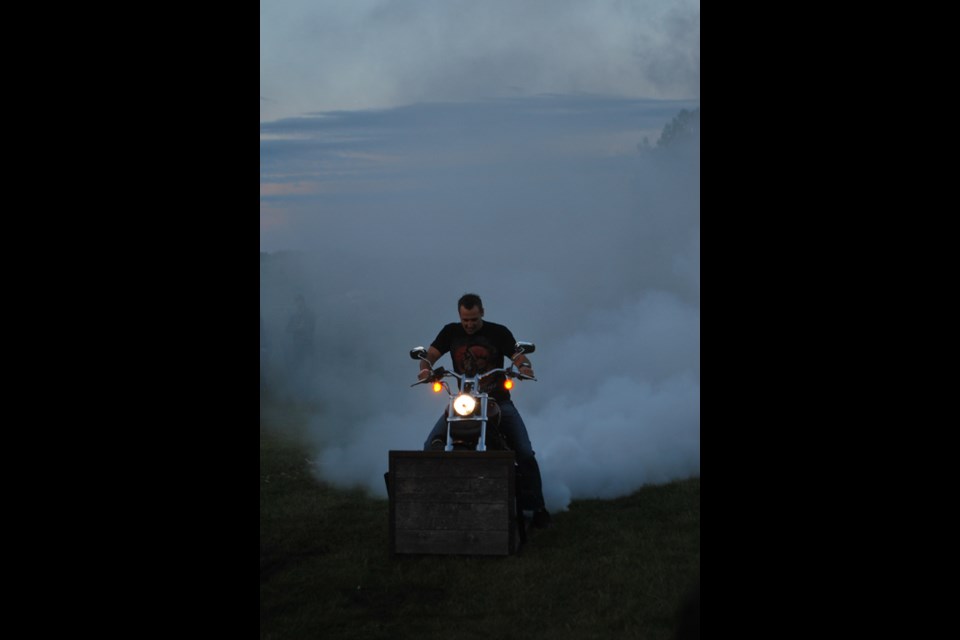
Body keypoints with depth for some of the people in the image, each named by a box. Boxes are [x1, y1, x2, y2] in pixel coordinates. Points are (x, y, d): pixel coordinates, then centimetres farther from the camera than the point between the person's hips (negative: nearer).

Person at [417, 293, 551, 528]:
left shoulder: (498, 332, -1)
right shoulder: (451, 332, 6)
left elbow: (518, 356, -7)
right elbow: (432, 353, -1)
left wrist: (524, 365, -31)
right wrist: (425, 367, -24)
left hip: (498, 401, -2)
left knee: (525, 453, -15)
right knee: (431, 447, -15)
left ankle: (536, 506, -2)